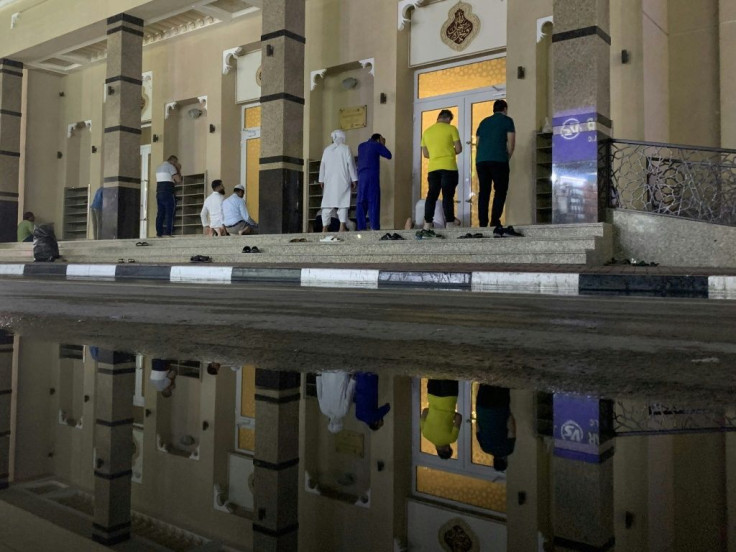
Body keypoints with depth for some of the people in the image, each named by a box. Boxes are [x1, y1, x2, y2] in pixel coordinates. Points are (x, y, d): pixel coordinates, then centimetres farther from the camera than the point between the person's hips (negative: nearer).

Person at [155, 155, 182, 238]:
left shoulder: (159, 167, 20)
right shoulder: (170, 166, -6)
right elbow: (179, 180, -10)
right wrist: (179, 170, 2)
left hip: (159, 193, 8)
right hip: (168, 193, -8)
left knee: (160, 213, 6)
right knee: (170, 213, -6)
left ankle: (159, 233, 2)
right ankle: (168, 233, -13)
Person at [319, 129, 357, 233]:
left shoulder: (327, 149, 10)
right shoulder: (346, 148, 1)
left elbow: (322, 165, 11)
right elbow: (351, 164, -3)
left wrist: (321, 180, 16)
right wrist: (354, 180, 0)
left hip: (329, 181, 3)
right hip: (343, 181, -3)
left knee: (328, 203, 4)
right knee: (343, 202, -4)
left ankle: (325, 227, 0)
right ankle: (342, 226, -16)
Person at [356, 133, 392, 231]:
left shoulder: (361, 146, 20)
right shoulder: (377, 145, 3)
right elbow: (389, 155, 6)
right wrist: (383, 145, 17)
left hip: (361, 176, 5)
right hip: (372, 176, -5)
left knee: (361, 201, 3)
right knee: (373, 201, -7)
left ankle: (361, 227, -2)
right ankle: (374, 227, -13)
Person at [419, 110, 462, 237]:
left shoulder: (427, 131, 13)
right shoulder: (451, 129, 0)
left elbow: (425, 153, 16)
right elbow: (458, 149, -2)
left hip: (433, 168, 4)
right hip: (449, 167, -4)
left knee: (431, 196, 4)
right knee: (448, 195, -4)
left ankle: (427, 226, 0)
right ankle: (450, 223, -5)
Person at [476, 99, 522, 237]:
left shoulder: (484, 122, 23)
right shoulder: (507, 120, 9)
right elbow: (511, 143, 3)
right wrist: (507, 158, 14)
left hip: (480, 160, 5)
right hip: (498, 160, -5)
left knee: (483, 192, 4)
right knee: (500, 191, -4)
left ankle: (482, 226, -1)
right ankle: (495, 224, -16)